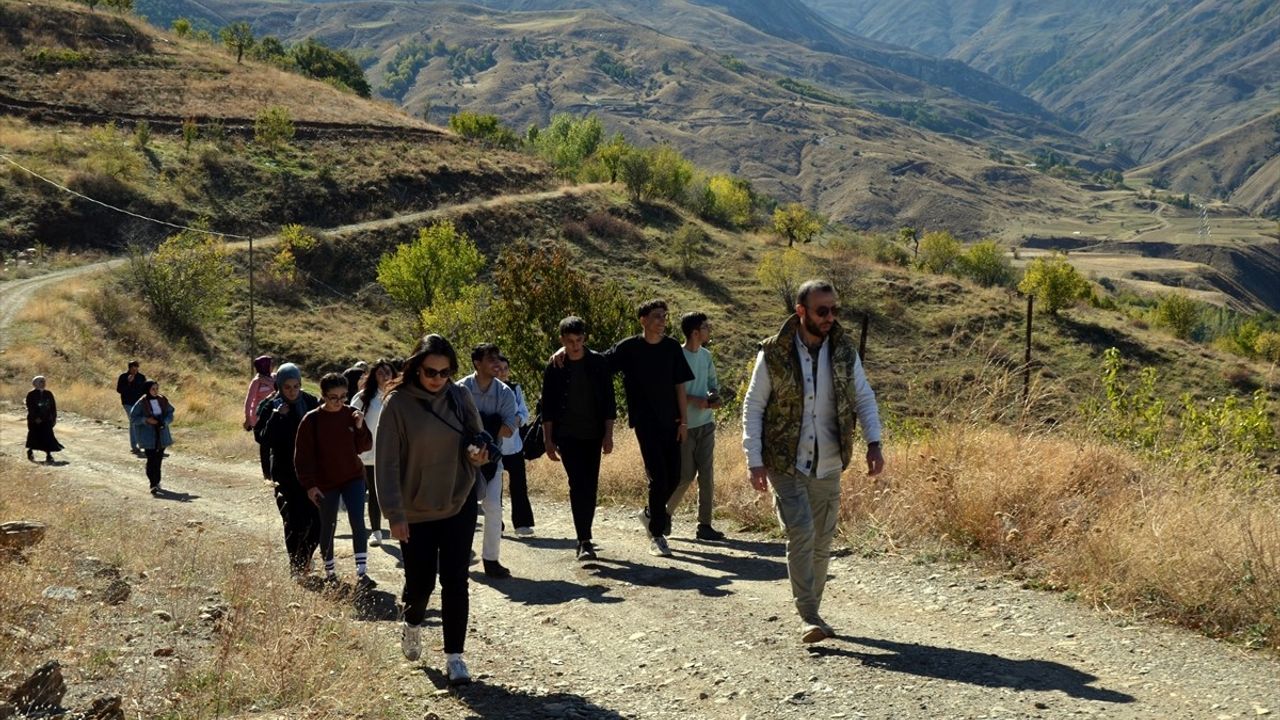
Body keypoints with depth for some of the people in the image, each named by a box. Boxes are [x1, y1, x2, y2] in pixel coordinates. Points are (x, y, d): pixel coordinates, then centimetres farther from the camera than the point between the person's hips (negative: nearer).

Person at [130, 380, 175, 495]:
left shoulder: (163, 400, 2)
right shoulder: (142, 402, -9)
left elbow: (170, 413, 10)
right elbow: (133, 417, -5)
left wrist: (165, 422, -10)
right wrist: (146, 420, -19)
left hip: (161, 435, 4)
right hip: (148, 435, -4)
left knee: (158, 459, 11)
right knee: (151, 459, -12)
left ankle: (156, 482, 26)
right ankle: (153, 485, -15)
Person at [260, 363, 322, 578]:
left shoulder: (311, 403, 1)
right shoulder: (271, 408, -2)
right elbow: (265, 439, -11)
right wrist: (277, 417, -21)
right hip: (286, 473, -2)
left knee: (317, 518, -3)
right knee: (294, 521, -5)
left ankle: (304, 558, 20)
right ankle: (296, 567, 7)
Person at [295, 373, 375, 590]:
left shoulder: (351, 414, -3)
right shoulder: (312, 420, -10)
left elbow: (365, 446, 1)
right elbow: (303, 455, -8)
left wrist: (360, 427, -16)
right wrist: (309, 485, -11)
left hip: (353, 478, 1)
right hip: (325, 483, -1)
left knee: (358, 522, -11)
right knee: (328, 527, 10)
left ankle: (361, 573, -12)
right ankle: (329, 571, 27)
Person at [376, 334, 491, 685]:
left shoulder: (460, 396, -3)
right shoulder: (398, 403, -13)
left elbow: (477, 436, 9)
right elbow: (387, 462, -12)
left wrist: (479, 450, -17)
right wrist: (394, 514, -16)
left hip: (459, 504, 2)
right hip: (415, 512, -2)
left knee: (455, 581, 0)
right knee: (420, 580, 8)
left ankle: (454, 656, 9)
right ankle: (412, 624, 41)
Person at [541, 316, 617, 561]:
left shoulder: (598, 363, 0)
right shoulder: (554, 368, -2)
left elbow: (608, 402, 2)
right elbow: (547, 408, 2)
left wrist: (608, 435, -3)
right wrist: (549, 440, -2)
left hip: (593, 435, 2)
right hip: (567, 436, -2)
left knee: (590, 486, 6)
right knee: (578, 486, -11)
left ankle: (585, 537, 19)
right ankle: (584, 542, -15)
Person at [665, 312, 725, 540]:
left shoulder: (706, 356, 9)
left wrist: (714, 396, -1)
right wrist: (693, 399, -20)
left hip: (706, 423, 6)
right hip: (684, 426, -6)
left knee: (707, 474, 3)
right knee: (685, 475, -4)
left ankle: (704, 525, 9)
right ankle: (663, 515, 16)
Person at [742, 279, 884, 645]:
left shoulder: (844, 351, 2)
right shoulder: (774, 353, -8)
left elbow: (864, 399, 8)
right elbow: (753, 408, -3)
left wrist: (873, 443, -7)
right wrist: (755, 461, -9)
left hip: (828, 467, 4)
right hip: (785, 465, -4)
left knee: (822, 542, 10)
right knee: (801, 533, -16)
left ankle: (811, 610, 26)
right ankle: (808, 617, -9)